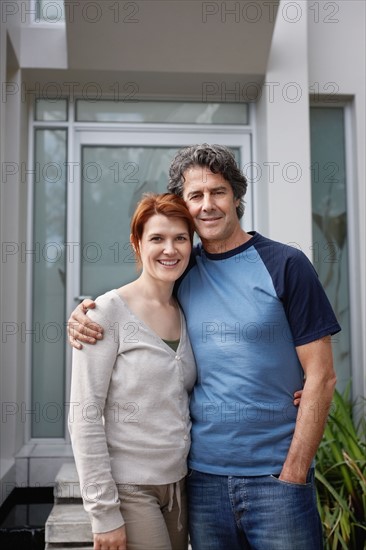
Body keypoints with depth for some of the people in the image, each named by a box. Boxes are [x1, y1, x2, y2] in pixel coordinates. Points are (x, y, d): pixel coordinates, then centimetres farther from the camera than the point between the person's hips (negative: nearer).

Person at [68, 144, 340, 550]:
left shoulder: (285, 265, -6)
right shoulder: (179, 271, 5)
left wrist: (294, 472, -10)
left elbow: (320, 376, -6)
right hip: (202, 474, 3)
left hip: (275, 475, -3)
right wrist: (85, 319, -6)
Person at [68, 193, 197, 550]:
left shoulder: (184, 314, 6)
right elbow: (84, 416, -13)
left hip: (178, 483, 6)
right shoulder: (109, 311, -12)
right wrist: (103, 511, -14)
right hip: (128, 489, -6)